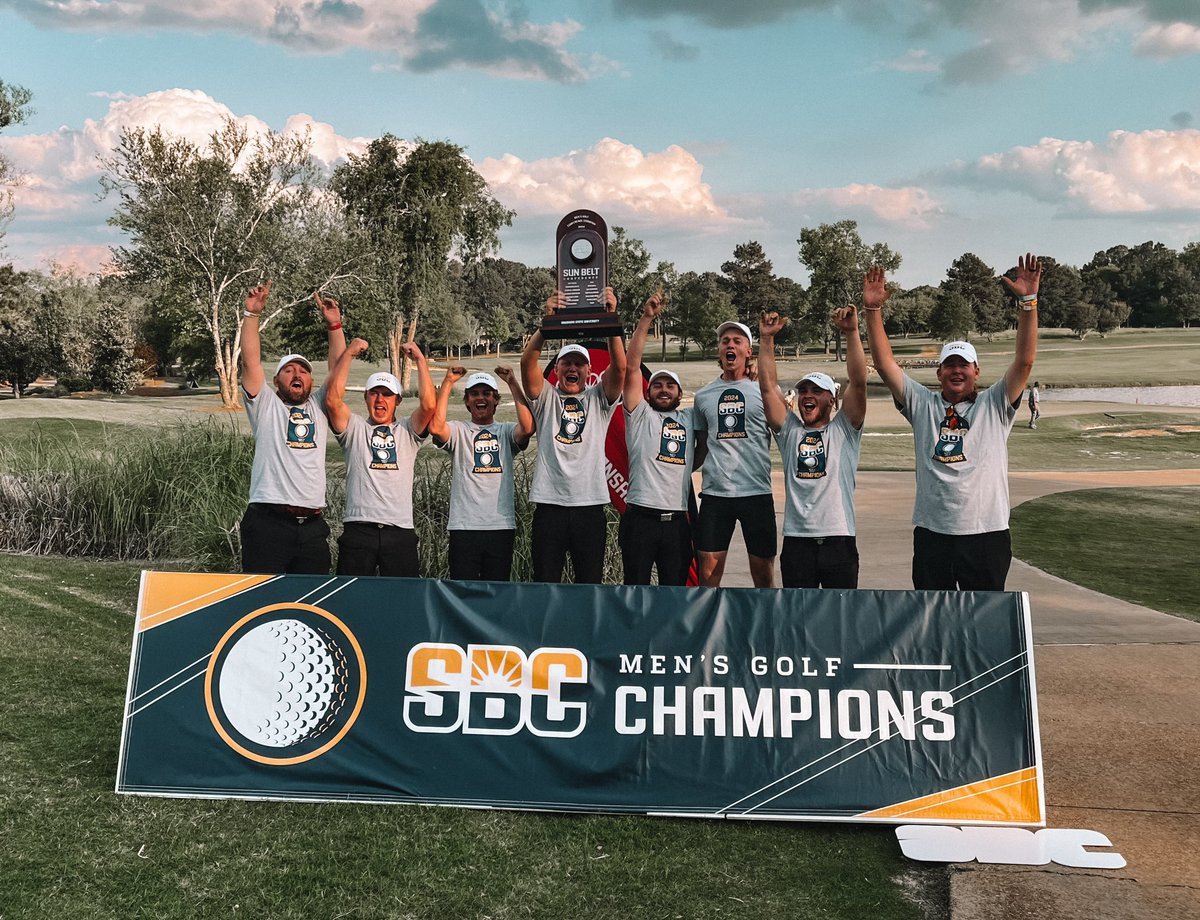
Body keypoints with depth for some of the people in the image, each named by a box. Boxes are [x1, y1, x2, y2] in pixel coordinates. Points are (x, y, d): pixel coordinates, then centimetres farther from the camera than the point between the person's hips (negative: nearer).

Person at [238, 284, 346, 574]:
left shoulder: (319, 407, 19)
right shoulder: (266, 405, 9)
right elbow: (251, 362, -2)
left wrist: (334, 325, 3)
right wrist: (252, 314, -8)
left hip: (313, 526, 4)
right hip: (268, 521, -4)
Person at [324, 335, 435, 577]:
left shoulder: (407, 432, 12)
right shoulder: (354, 428, 11)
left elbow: (428, 404, -5)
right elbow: (333, 399, -5)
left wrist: (419, 359, -1)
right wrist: (349, 353, -1)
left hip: (400, 532, 1)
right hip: (358, 529, 0)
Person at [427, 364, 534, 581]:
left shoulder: (506, 431, 9)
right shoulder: (458, 431, 6)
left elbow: (528, 427, -13)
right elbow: (436, 427, -15)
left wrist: (513, 383, -12)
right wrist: (448, 382, -12)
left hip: (501, 526, 1)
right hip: (464, 526, -1)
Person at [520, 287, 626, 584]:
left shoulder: (598, 399, 9)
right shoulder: (546, 398, 7)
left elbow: (619, 367, -8)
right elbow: (528, 362, -10)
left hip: (590, 505, 1)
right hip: (549, 503, -1)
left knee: (590, 584, 9)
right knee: (545, 584, 5)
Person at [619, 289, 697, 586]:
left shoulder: (689, 419, 14)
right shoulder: (640, 415, 3)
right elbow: (631, 366, -6)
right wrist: (646, 318, -12)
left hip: (678, 520, 3)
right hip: (640, 517, -3)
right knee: (635, 588, 4)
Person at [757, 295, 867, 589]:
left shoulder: (844, 430, 4)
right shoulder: (789, 430, 10)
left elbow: (858, 382, -9)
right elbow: (767, 386, 1)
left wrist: (852, 332, -17)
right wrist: (766, 338, -5)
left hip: (838, 538, -2)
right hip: (796, 540, 2)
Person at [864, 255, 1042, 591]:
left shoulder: (994, 405, 3)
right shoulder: (922, 405, 7)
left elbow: (1024, 361, -9)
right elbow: (885, 364, 0)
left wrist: (1028, 301, -17)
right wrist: (873, 309, -8)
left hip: (986, 533, -1)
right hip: (931, 533, 2)